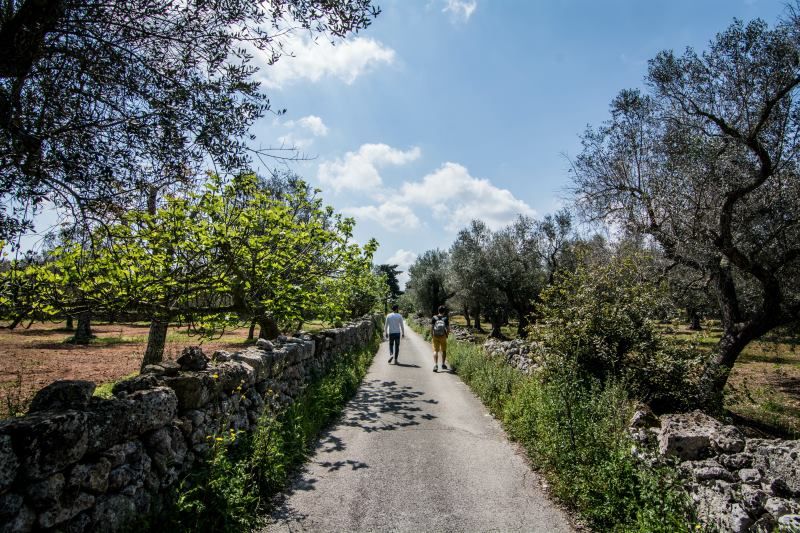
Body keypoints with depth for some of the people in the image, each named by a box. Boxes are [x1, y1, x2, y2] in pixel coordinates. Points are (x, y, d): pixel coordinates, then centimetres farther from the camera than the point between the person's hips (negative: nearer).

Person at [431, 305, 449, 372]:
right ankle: (443, 364, 27)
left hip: (435, 337, 0)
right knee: (444, 350, 17)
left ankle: (435, 365, -15)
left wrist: (431, 335, 8)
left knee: (435, 350, 0)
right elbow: (448, 328, -5)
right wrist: (447, 334, 12)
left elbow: (431, 327, -3)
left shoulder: (434, 318, -2)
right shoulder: (446, 318, -4)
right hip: (443, 337, 0)